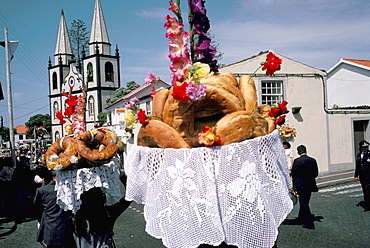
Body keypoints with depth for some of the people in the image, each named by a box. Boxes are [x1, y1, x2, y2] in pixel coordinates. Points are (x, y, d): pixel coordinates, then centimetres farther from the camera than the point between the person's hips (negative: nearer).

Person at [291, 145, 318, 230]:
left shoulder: (297, 161, -15)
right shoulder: (313, 160, 0)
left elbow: (293, 174, -9)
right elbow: (316, 174, 6)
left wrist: (294, 185, 7)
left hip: (301, 185, -5)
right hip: (310, 185, 6)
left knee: (304, 204, 2)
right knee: (305, 203, 20)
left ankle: (309, 224, 2)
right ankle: (301, 219, 35)